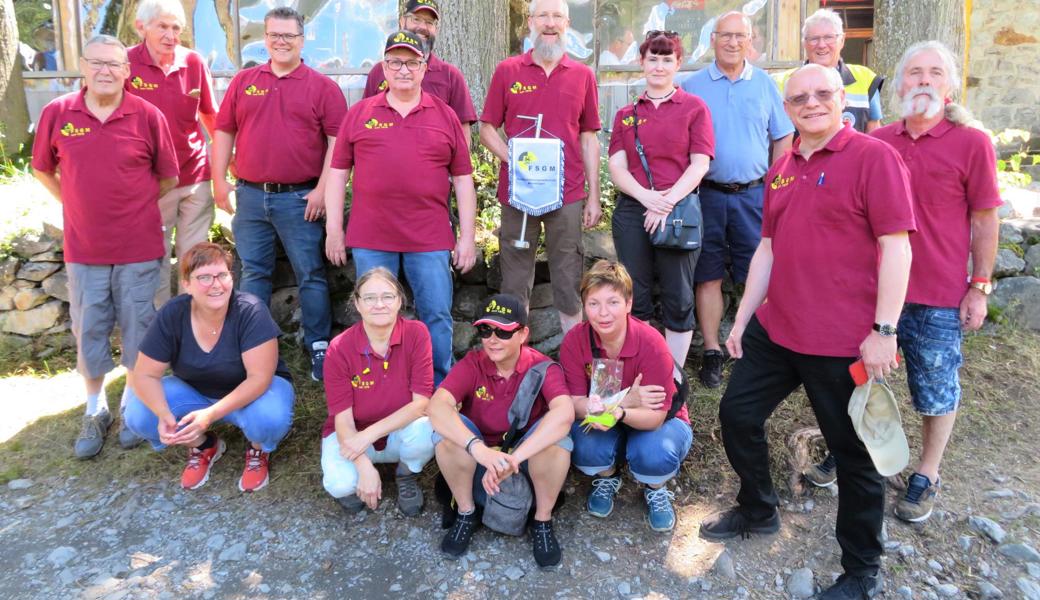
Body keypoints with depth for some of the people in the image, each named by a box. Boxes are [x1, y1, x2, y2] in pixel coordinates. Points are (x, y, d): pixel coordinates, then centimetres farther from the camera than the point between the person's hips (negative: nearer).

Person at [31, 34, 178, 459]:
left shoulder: (147, 116, -6)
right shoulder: (57, 113, -1)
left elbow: (168, 178, 3)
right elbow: (42, 169, 13)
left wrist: (134, 209, 6)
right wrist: (79, 205, 8)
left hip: (139, 248, -1)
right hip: (83, 249, 2)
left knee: (137, 328, 9)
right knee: (89, 331, 10)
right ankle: (95, 410, 27)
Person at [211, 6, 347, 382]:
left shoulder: (323, 87, 1)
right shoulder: (243, 82, 11)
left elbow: (337, 141, -5)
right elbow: (224, 132, 12)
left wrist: (323, 188, -12)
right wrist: (219, 180, 6)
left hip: (300, 198, -3)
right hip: (250, 195, 4)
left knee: (310, 275, 1)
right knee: (252, 273, 10)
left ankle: (319, 348, 11)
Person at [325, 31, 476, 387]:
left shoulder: (445, 116, 8)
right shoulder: (359, 114, 8)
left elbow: (463, 179, 7)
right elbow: (338, 173, 9)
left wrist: (467, 237, 2)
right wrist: (333, 229, 3)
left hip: (430, 239, 0)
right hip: (370, 238, 1)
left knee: (437, 316, 3)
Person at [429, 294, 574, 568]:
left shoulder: (542, 368, -19)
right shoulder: (471, 364, -15)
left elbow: (564, 412, -39)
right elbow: (437, 407, -33)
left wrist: (513, 459, -48)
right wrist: (479, 449, -49)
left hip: (530, 454, -1)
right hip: (476, 457, 1)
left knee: (557, 436, -33)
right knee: (447, 431, -29)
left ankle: (543, 521, -9)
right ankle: (466, 514, -5)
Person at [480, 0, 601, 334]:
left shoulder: (582, 75, 8)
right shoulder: (507, 71, 5)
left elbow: (589, 140, 9)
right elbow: (486, 130, 7)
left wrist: (594, 197, 6)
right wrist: (513, 158, -12)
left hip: (568, 194, 0)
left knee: (569, 281, 5)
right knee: (515, 280, 7)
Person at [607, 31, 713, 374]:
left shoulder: (694, 108, 6)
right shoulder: (626, 115, 13)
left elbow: (700, 164, -3)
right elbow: (617, 167, 4)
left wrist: (669, 202, -15)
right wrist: (647, 197, -14)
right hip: (632, 211, 3)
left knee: (678, 300, 2)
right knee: (635, 298, 6)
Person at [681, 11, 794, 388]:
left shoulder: (764, 84, 8)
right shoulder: (693, 86, 4)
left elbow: (782, 137, 12)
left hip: (754, 195, 1)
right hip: (707, 195, -1)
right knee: (708, 276, 3)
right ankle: (712, 353, 12)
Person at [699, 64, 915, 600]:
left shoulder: (873, 157, -10)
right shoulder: (781, 169, 11)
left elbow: (896, 248, -14)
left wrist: (884, 330, -19)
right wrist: (742, 317, 14)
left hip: (844, 341, -7)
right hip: (774, 329, 7)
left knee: (854, 453, 7)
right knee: (737, 414, 15)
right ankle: (757, 510, 41)